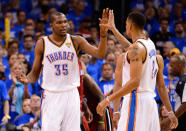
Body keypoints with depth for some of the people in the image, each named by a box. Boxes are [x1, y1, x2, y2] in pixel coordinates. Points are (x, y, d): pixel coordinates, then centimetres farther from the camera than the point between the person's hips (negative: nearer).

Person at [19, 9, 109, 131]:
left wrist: (103, 34, -26)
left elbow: (100, 54, -11)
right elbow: (35, 73, 7)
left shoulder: (76, 41, 1)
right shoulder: (42, 44, 1)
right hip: (51, 96, -1)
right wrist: (27, 79, -16)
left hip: (71, 94, 1)